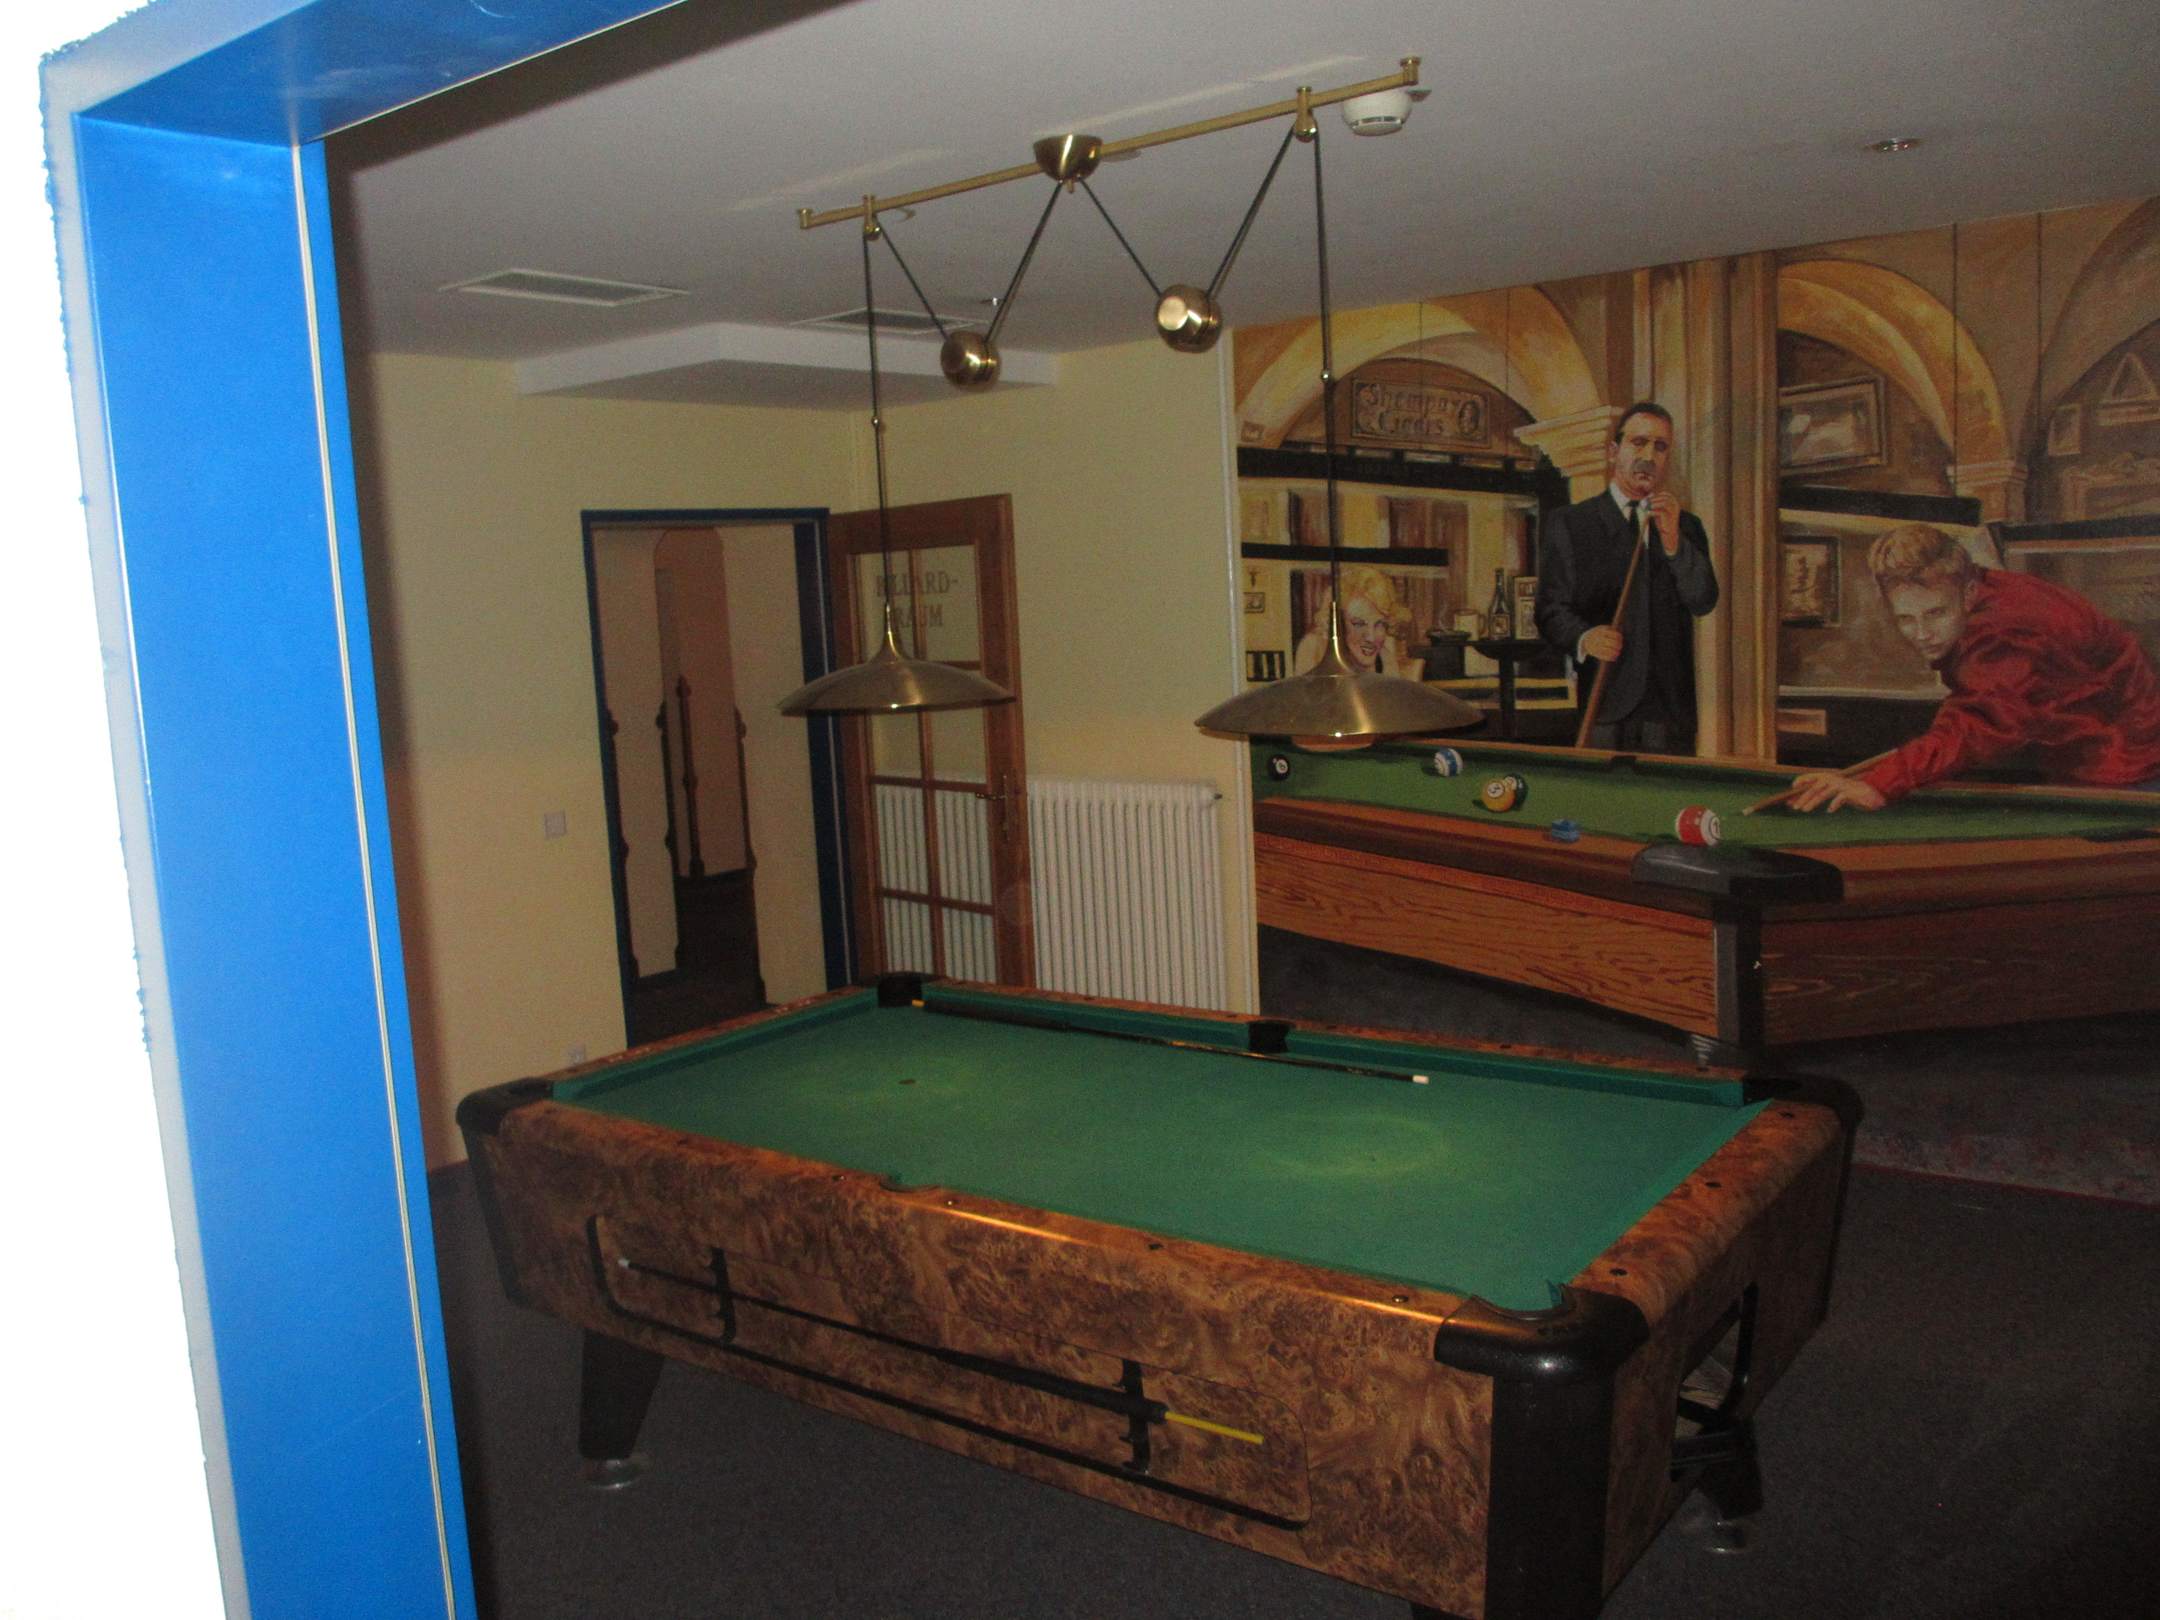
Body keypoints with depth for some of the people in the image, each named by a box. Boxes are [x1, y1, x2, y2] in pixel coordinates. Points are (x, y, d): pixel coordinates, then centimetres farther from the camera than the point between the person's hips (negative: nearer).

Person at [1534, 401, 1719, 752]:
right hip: (1603, 699, -3)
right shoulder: (1568, 523, 6)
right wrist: (1583, 638, -21)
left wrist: (1673, 539, -11)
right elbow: (1551, 608, 0)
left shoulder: (1686, 526, 16)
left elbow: (1704, 602, 3)